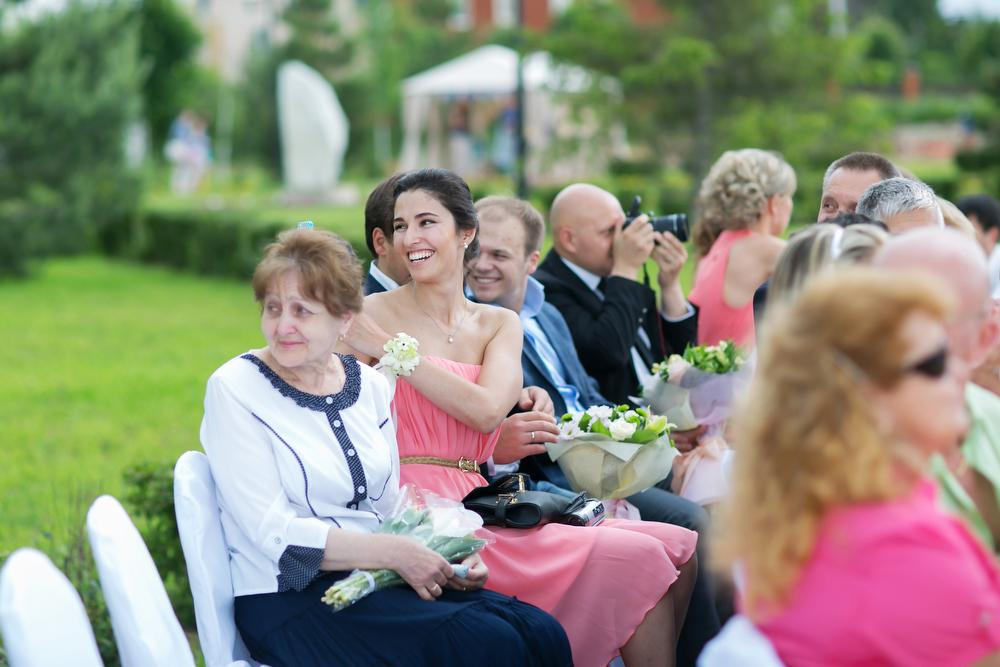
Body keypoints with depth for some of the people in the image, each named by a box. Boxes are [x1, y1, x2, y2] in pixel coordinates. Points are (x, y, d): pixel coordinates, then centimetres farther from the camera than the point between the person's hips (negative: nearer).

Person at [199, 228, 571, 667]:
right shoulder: (234, 390, -7)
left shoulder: (370, 385, 10)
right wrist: (395, 553, -19)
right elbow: (272, 532, -14)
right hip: (291, 600, -6)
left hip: (375, 580, 6)